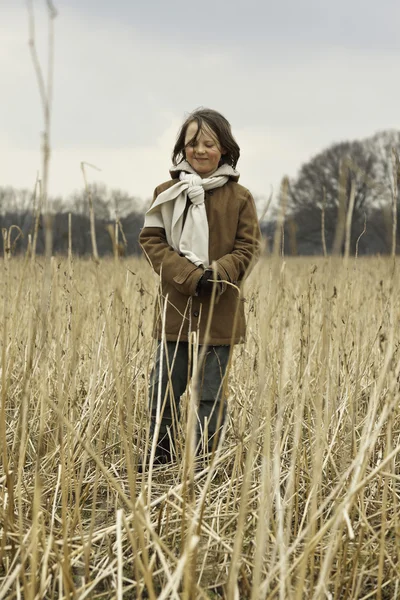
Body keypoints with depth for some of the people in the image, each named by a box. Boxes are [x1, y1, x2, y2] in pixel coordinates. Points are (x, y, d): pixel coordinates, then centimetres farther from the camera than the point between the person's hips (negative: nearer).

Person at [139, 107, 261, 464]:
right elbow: (151, 239, -1)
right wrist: (190, 276, -14)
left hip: (220, 310, -1)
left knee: (211, 393, 4)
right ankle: (160, 456, 20)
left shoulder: (239, 198, 1)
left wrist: (216, 275, -17)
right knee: (165, 387, 6)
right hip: (176, 306, 1)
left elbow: (248, 248, 1)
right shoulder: (166, 193, 4)